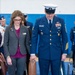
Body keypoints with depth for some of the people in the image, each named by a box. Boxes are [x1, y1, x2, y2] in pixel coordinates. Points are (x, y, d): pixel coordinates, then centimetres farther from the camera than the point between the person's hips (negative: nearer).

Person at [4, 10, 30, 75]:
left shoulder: (25, 29, 3)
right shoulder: (8, 29, -1)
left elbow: (27, 43, 8)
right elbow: (5, 44, -2)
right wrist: (7, 56, -10)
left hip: (22, 56, 1)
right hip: (11, 56, -1)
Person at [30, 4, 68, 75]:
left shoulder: (61, 21, -1)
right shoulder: (38, 21, -2)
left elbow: (64, 38, 3)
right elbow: (34, 38, -1)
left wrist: (64, 52, 0)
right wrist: (33, 53, -3)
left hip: (56, 54, 1)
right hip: (43, 53, 0)